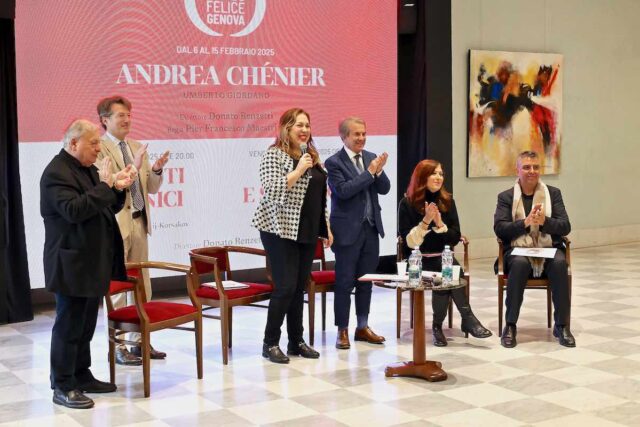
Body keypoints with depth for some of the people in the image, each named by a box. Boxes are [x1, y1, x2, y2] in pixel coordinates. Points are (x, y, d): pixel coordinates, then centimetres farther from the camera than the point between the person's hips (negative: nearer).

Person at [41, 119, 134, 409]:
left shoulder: (89, 169, 14)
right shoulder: (57, 173, -14)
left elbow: (106, 208, 19)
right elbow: (74, 211, -26)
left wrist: (118, 189, 0)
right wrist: (105, 186, -23)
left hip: (92, 263, 9)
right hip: (71, 265, -9)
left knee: (86, 325, 16)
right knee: (69, 326, -2)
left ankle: (82, 376, 26)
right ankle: (62, 387, 6)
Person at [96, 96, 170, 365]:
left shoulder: (137, 148, 14)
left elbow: (151, 188, 15)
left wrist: (156, 169, -4)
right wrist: (133, 167, -25)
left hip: (139, 222, 7)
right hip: (115, 225, -7)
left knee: (142, 286, 11)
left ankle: (139, 341, 21)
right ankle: (117, 348, 6)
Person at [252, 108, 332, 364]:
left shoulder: (312, 156, 14)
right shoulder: (274, 155, -8)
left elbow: (319, 196, 20)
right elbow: (271, 191, -19)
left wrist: (325, 227, 16)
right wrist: (298, 170, -21)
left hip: (307, 233, 7)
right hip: (281, 231, -7)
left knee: (300, 288, 9)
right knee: (285, 287, -8)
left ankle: (296, 342, 17)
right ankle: (270, 343, 3)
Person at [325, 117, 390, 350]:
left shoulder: (371, 158, 9)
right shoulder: (334, 162, -8)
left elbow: (384, 189, 5)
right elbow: (343, 191, -21)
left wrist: (379, 171, -14)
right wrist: (369, 172, -19)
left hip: (371, 228, 6)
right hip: (348, 230, -6)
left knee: (366, 280, 12)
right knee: (345, 282, 1)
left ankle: (362, 327, 22)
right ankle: (342, 330, 10)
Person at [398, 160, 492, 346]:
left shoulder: (447, 201, 6)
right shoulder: (407, 203, -4)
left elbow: (455, 238, 3)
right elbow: (409, 242, -10)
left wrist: (440, 224, -15)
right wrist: (425, 221, -21)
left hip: (442, 257, 3)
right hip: (417, 260, -3)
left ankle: (438, 325, -22)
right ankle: (468, 319, -22)